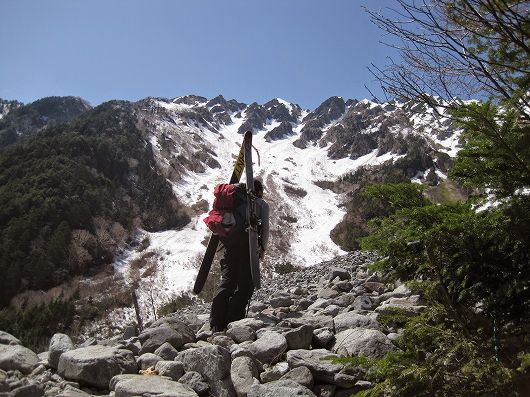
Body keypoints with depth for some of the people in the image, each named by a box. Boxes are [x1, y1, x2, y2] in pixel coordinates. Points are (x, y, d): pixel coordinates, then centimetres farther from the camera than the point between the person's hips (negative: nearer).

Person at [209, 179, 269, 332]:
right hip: (249, 245, -4)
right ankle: (233, 320, -6)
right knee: (245, 284, 1)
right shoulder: (262, 204, 12)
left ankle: (216, 324, -3)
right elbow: (265, 226, 0)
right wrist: (263, 248, 5)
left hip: (230, 246, 5)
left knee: (226, 282, 4)